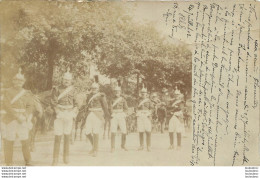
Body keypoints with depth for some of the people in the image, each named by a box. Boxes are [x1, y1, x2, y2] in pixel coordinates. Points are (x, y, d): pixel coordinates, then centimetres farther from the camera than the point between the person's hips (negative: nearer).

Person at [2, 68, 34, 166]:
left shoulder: (26, 93, 10)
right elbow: (6, 106, -11)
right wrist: (16, 116, -18)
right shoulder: (8, 92, -2)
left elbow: (29, 106, 6)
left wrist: (25, 116, -12)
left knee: (25, 141, 2)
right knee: (8, 141, 1)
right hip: (10, 120, -3)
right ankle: (9, 164, 13)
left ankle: (28, 162, 16)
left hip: (22, 120, 3)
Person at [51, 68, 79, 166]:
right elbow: (53, 102, -5)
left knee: (67, 136, 9)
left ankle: (66, 157, 21)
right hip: (60, 116, -3)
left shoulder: (72, 89, 10)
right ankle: (55, 159, 1)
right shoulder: (57, 89, -1)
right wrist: (59, 112, -13)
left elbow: (76, 102, 15)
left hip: (69, 115, 3)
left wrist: (75, 112, 2)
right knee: (58, 137, -6)